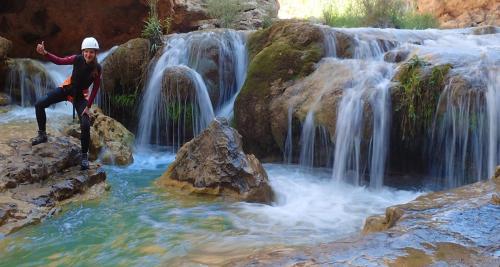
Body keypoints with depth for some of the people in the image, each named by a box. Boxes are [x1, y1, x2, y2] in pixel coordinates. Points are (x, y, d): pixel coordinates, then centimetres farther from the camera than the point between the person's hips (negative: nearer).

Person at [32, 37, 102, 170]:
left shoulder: (97, 68, -22)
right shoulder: (77, 59, -19)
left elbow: (95, 88, -15)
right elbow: (59, 61, -16)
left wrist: (88, 106, -15)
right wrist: (44, 53, -34)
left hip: (80, 96, -2)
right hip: (67, 88, 3)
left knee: (85, 125, -15)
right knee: (39, 104, -5)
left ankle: (84, 156, 2)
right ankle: (42, 134, 15)